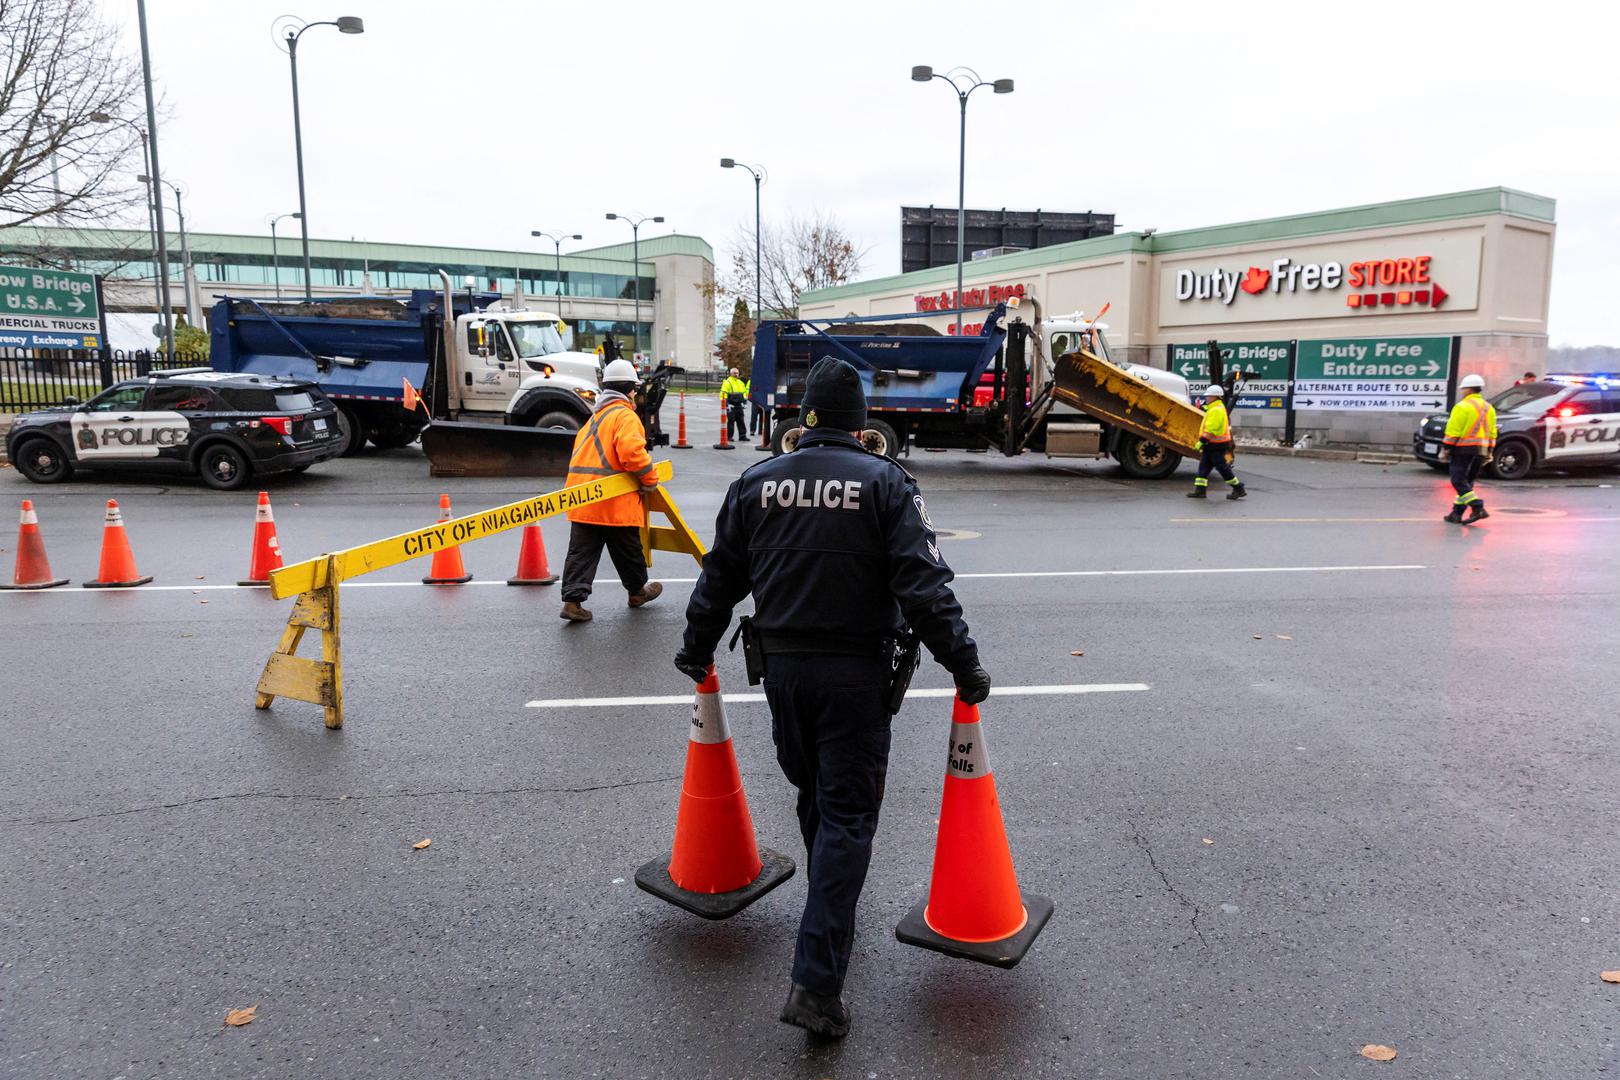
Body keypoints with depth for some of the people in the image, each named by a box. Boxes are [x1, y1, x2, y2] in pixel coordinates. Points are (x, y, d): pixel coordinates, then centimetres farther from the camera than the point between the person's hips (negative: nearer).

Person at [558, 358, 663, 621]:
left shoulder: (596, 415, 21)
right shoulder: (624, 415, -9)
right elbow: (632, 452, -24)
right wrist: (649, 478, -10)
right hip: (614, 500, -7)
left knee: (581, 551, 5)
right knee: (627, 550, 12)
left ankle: (572, 599, -3)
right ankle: (637, 591, 30)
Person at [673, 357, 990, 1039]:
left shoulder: (757, 483, 4)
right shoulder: (884, 482, -7)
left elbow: (719, 578, 9)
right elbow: (923, 585, -14)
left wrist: (696, 651, 21)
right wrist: (964, 665, -8)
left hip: (782, 667, 4)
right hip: (855, 673, -4)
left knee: (814, 795, 23)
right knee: (847, 815, 1)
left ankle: (833, 914, 44)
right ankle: (816, 986, -3)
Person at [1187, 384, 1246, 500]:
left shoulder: (1216, 410, -18)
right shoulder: (1217, 408, 17)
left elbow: (1211, 429, -24)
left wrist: (1202, 441, -23)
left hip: (1216, 446, -11)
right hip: (1212, 445, 11)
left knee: (1222, 467, -4)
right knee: (1203, 466, 6)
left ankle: (1238, 489, 5)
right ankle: (1200, 490, 5)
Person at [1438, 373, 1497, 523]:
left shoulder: (1462, 407, -10)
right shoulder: (1489, 408, 14)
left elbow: (1453, 431, -14)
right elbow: (1492, 433, 16)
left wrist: (1445, 449, -9)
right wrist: (1489, 453, 20)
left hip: (1463, 449, -8)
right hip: (1481, 450, 8)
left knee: (1459, 481, -6)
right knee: (1466, 482, 12)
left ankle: (1478, 508, -19)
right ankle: (1456, 513, 12)